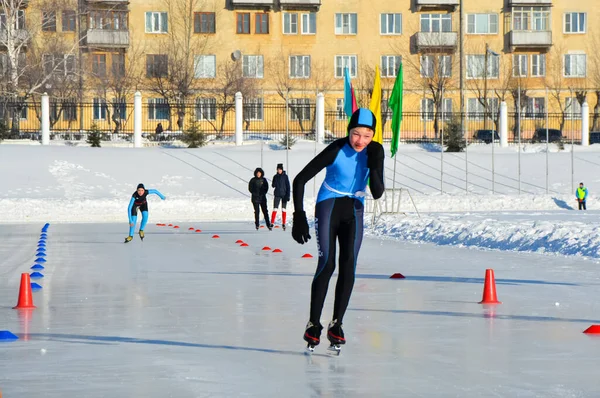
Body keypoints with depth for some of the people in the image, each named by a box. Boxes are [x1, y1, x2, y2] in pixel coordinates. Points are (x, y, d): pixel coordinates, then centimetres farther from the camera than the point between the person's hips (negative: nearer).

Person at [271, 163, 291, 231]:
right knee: (275, 209, -4)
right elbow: (273, 185, 10)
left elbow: (288, 186, -3)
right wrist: (273, 184, -14)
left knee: (283, 210, 3)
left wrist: (288, 195, -10)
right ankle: (272, 223, -2)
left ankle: (283, 224, 9)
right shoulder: (275, 176, 6)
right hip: (277, 195, 2)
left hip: (284, 195, -2)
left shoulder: (285, 176, -2)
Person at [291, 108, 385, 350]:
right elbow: (300, 180, -17)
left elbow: (377, 193, -11)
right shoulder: (336, 151, -20)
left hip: (353, 211, 4)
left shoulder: (374, 152, -9)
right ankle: (313, 325, -7)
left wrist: (374, 165, -27)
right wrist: (299, 216, -22)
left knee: (348, 264, -6)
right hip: (329, 205, -4)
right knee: (327, 264, -14)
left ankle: (336, 325, 1)